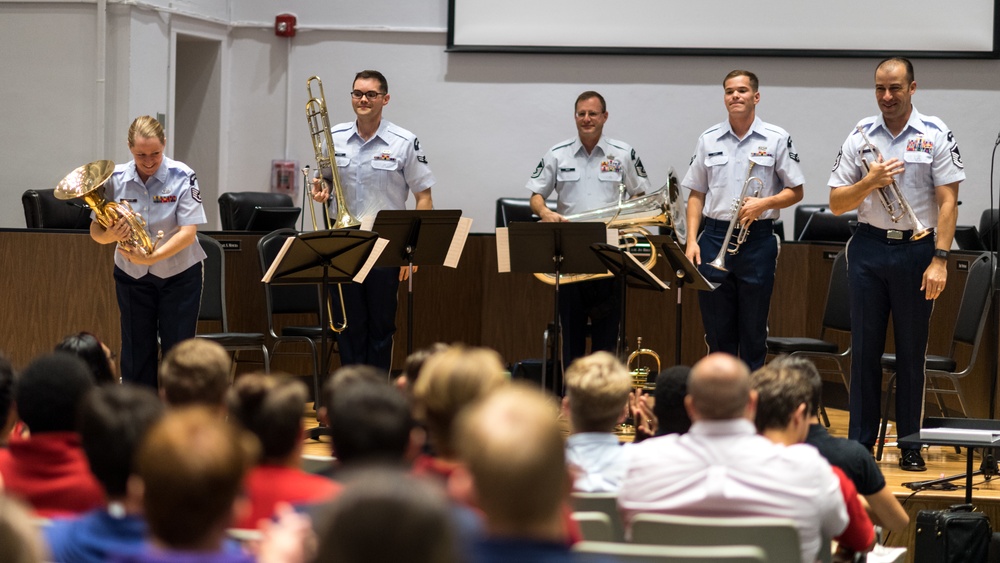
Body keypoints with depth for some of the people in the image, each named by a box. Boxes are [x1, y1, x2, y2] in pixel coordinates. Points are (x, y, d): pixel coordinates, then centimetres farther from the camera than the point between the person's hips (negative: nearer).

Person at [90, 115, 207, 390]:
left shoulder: (182, 177, -15)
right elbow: (96, 231, -6)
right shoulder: (116, 179, -9)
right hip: (132, 275, 2)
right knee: (136, 354, 6)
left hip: (179, 274, -2)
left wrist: (150, 257, -32)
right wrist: (110, 235, -30)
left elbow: (188, 232, -20)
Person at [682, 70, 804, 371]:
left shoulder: (777, 139, 1)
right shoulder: (708, 140, 9)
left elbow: (795, 191, 4)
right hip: (714, 238, 2)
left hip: (757, 239, -2)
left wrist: (764, 203, -14)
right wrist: (691, 240, 1)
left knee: (753, 332, 2)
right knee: (717, 331, 5)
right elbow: (696, 195, 11)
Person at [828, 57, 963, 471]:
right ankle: (860, 442, 11)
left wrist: (939, 259, -13)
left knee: (911, 351, 5)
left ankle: (910, 444, 12)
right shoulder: (860, 136, 4)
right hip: (869, 249, 2)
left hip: (916, 250, -2)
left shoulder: (935, 135, -3)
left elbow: (947, 202, -6)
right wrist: (870, 182, -14)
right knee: (864, 347, 5)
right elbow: (836, 203, 4)